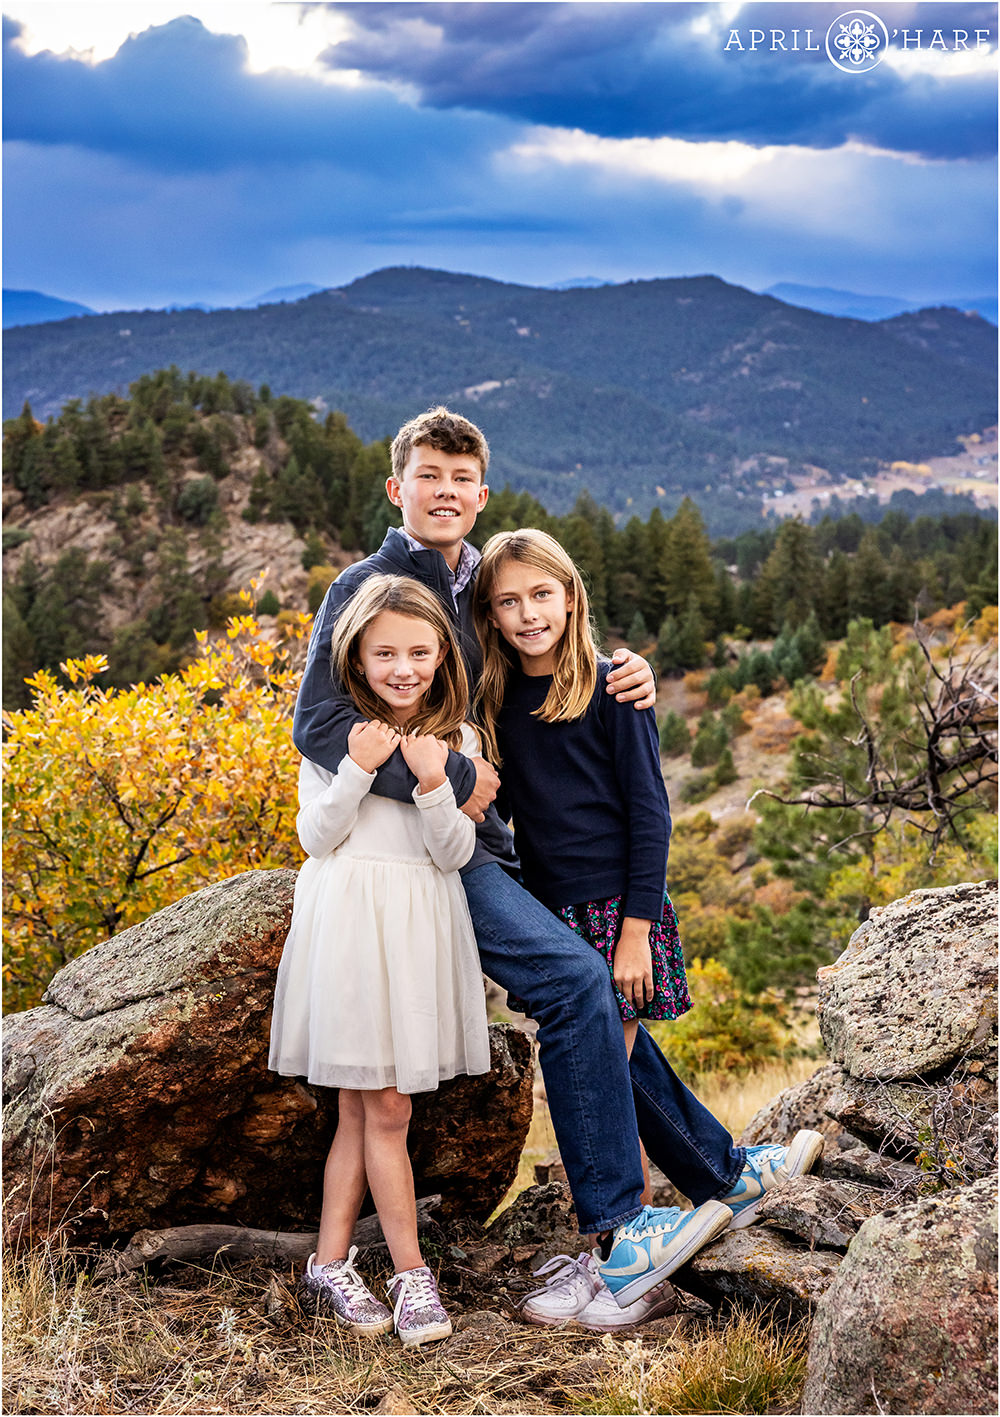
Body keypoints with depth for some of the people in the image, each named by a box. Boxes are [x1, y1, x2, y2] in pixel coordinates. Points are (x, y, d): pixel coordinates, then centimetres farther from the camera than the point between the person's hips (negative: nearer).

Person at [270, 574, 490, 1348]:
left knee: (362, 1106, 10)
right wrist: (357, 770, -16)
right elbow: (316, 837, -5)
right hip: (349, 920, -3)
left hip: (421, 925, 3)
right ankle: (412, 1274, 10)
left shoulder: (455, 738, 5)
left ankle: (330, 1262, 20)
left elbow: (456, 853, -1)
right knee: (384, 1108, -1)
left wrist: (434, 785, -17)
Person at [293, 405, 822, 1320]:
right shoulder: (367, 589, -7)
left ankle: (720, 1173, 20)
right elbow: (318, 725, -18)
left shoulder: (483, 588, 15)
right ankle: (617, 1233, -15)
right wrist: (450, 779, -18)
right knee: (574, 979, -21)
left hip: (484, 840, 8)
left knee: (593, 997, 8)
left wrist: (630, 676, 2)